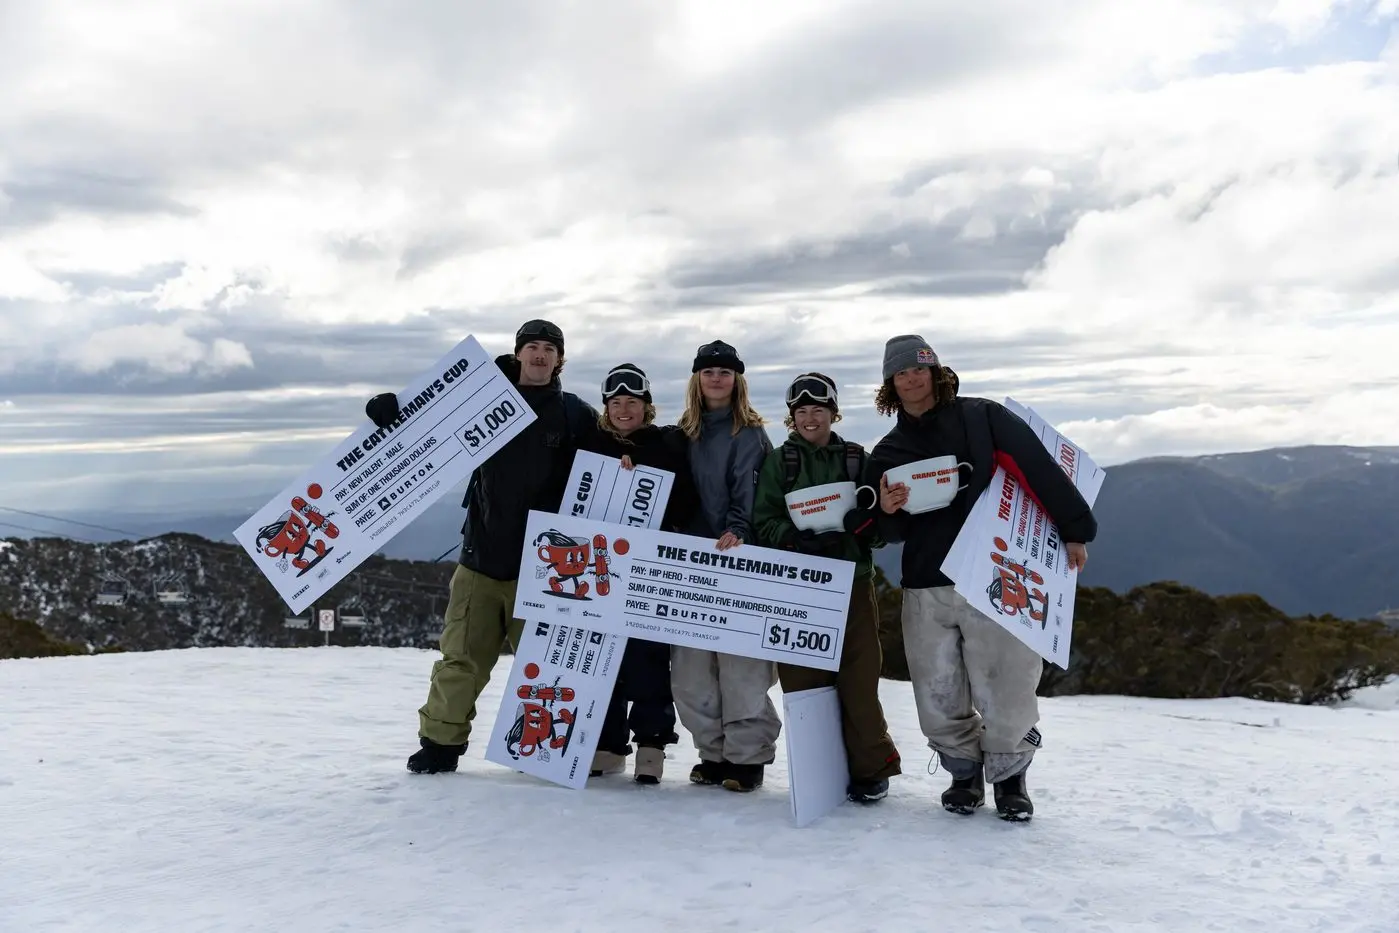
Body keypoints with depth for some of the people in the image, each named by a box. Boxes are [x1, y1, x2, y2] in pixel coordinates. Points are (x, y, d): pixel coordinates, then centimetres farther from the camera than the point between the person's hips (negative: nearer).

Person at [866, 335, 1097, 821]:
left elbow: (1038, 469, -3)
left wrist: (1074, 529, -7)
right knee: (939, 701, 5)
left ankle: (1009, 777, 22)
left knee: (1004, 696, -3)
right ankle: (965, 773, 29)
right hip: (925, 591, 3)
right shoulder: (888, 453, 14)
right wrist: (886, 510, -9)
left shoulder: (982, 418, 3)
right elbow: (885, 533, 14)